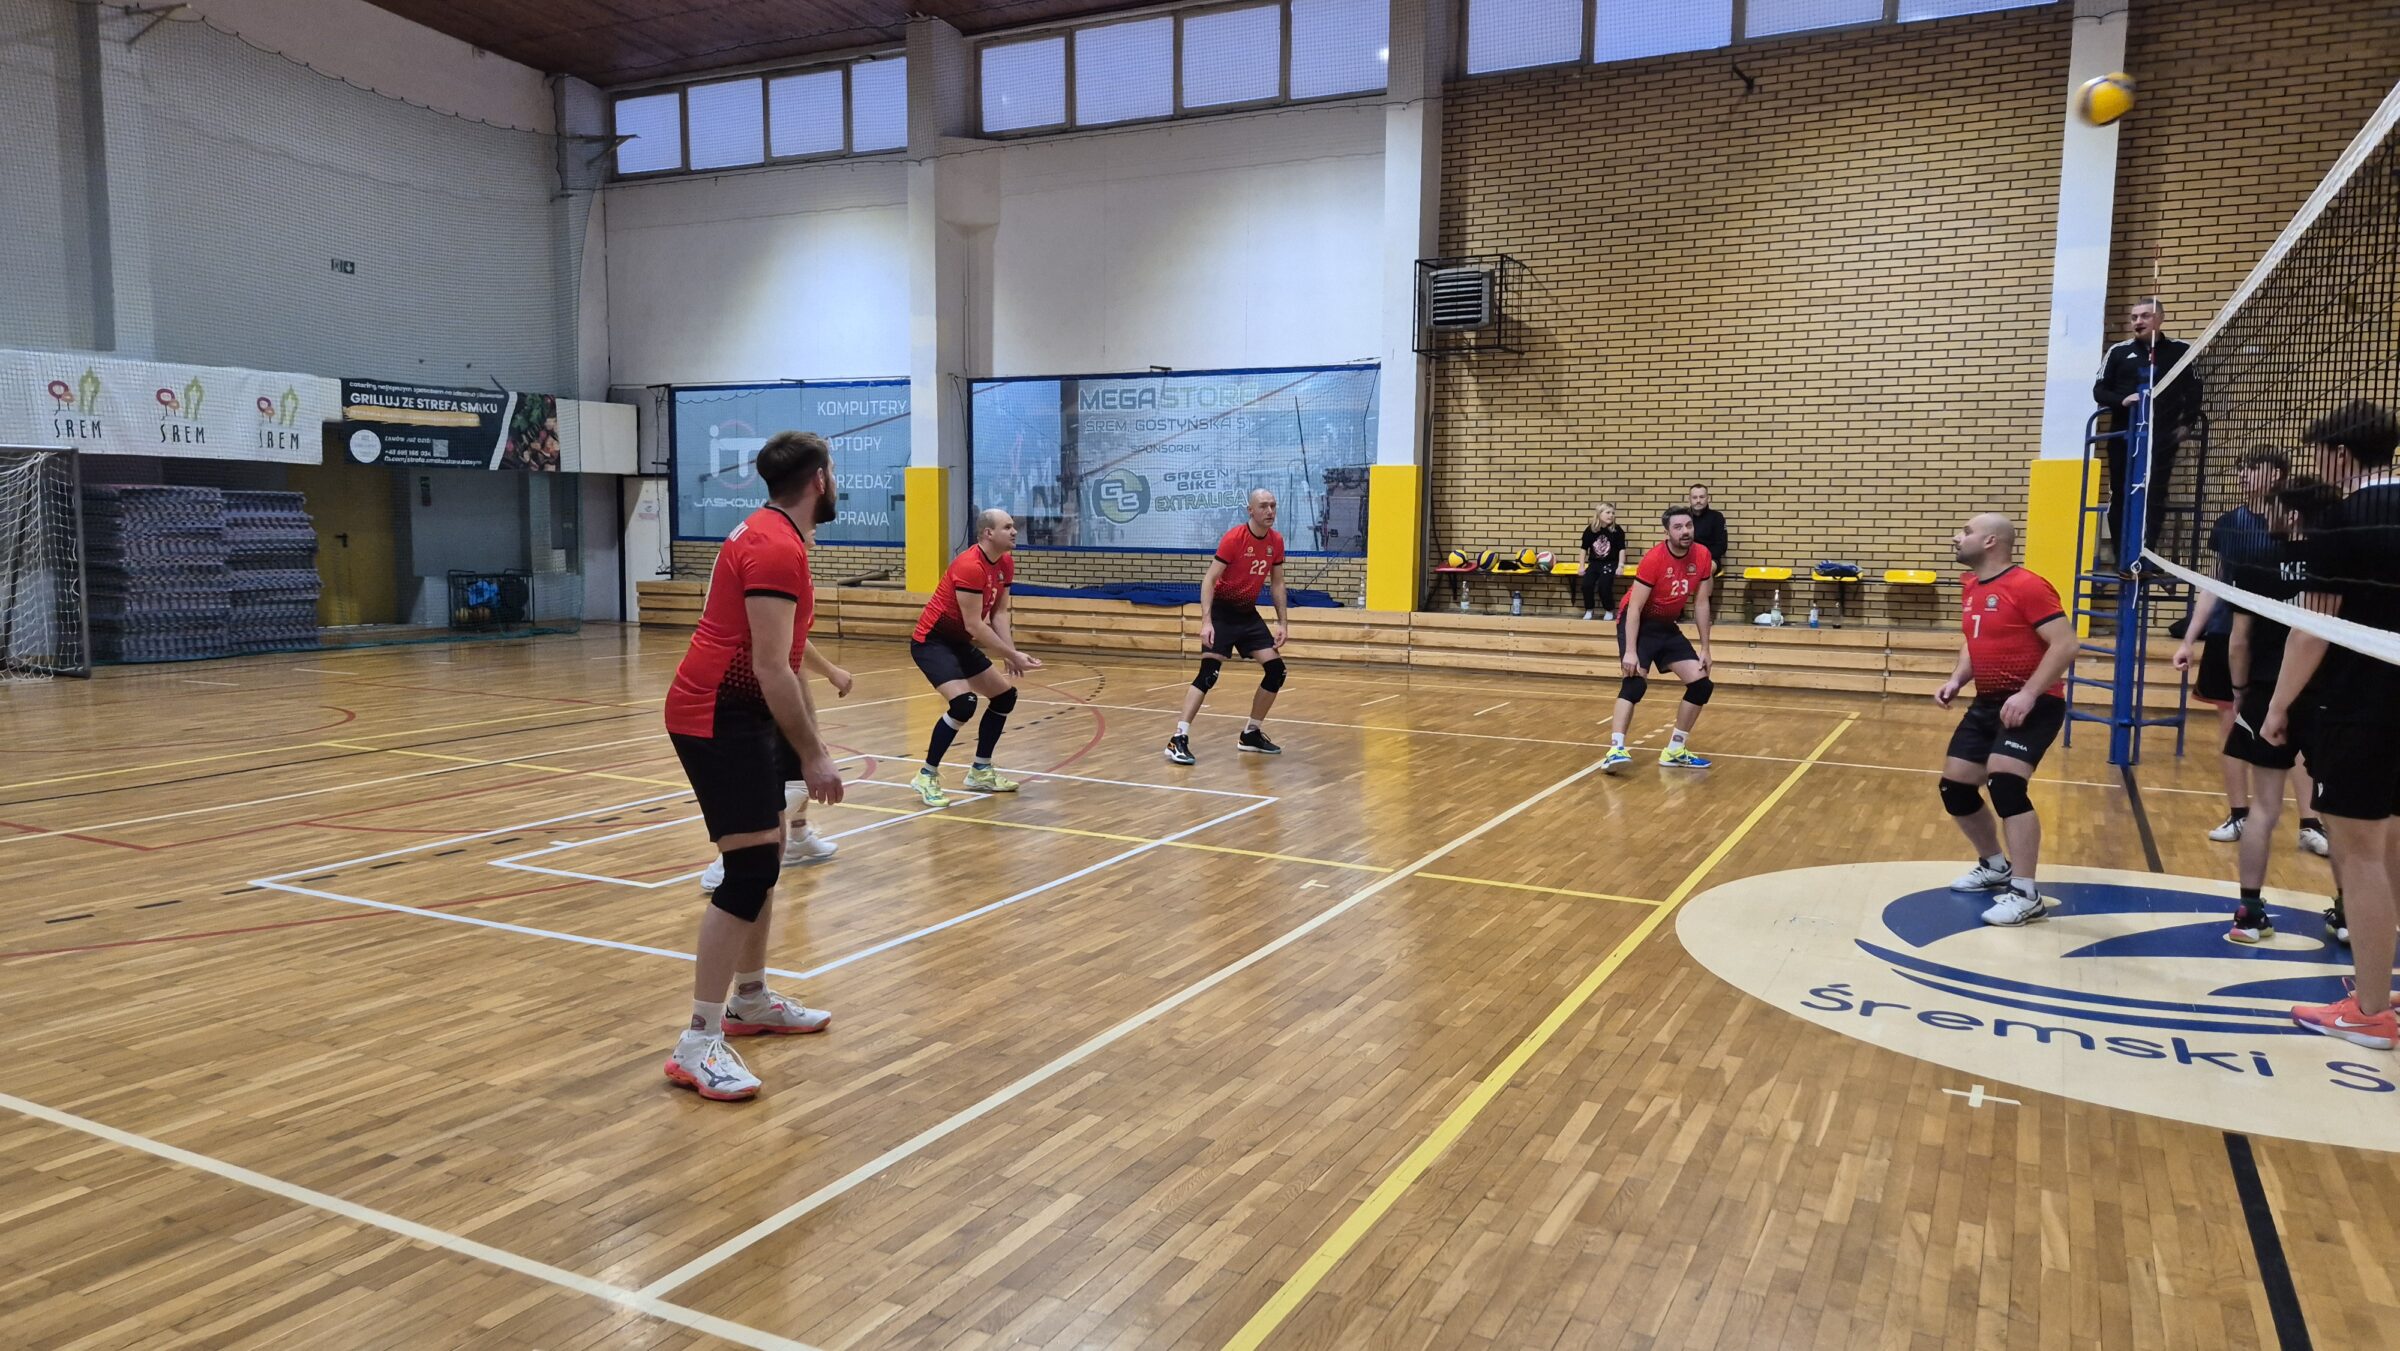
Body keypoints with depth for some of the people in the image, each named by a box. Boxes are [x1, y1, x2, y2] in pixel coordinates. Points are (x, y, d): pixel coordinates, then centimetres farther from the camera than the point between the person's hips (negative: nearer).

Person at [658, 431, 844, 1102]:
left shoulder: (771, 536, 14)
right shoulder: (775, 549, -19)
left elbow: (782, 658, 19)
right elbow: (770, 668, -23)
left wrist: (811, 743, 19)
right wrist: (812, 756, -19)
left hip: (741, 716, 11)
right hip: (718, 720, -11)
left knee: (765, 856, 16)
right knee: (751, 870, -12)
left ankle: (751, 1001, 29)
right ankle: (699, 1043, -8)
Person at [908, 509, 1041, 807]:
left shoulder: (1005, 563, 2)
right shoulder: (970, 566, -26)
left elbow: (999, 613, 2)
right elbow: (974, 625, -26)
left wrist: (1011, 654, -12)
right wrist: (1012, 655, -22)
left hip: (960, 642, 10)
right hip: (931, 640, -10)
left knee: (1005, 695, 11)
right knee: (963, 702, -27)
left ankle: (980, 772, 22)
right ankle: (926, 777, -12)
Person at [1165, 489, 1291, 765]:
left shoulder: (1276, 542, 0)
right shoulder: (1233, 538, -18)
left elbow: (1277, 584, 11)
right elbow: (1209, 580, -20)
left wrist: (1283, 623, 4)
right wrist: (1206, 621, -29)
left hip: (1248, 613, 7)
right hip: (1222, 611, -7)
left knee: (1276, 670, 1)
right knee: (1208, 674, -18)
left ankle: (1251, 734, 17)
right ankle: (1178, 739, -16)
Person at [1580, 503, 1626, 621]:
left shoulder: (1617, 530, -6)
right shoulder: (1590, 530, -2)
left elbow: (1621, 549, -3)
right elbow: (1584, 549, 8)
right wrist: (1582, 566, 4)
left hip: (1610, 563, -3)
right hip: (1594, 563, 3)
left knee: (1603, 585, -23)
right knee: (1586, 584, -19)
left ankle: (1609, 611, 2)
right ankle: (1589, 610, 3)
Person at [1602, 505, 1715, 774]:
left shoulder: (1702, 556, -8)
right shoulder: (1654, 558, -23)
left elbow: (1700, 604, 2)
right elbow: (1634, 608, -23)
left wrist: (1705, 648, 2)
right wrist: (1630, 651, -29)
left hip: (1668, 626, 6)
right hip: (1639, 624, -6)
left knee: (1701, 683, 0)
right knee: (1636, 681, -26)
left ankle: (1674, 751, 10)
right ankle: (1615, 750, -31)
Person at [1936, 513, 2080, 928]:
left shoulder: (2027, 586, -17)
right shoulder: (1971, 587, 9)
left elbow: (2065, 644, -21)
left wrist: (2028, 695, -27)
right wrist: (1956, 680, 5)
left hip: (2033, 704, -9)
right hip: (1988, 703, 9)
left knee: (2004, 782, -24)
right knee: (1954, 786, 9)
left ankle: (2025, 894, -16)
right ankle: (1995, 866, 33)